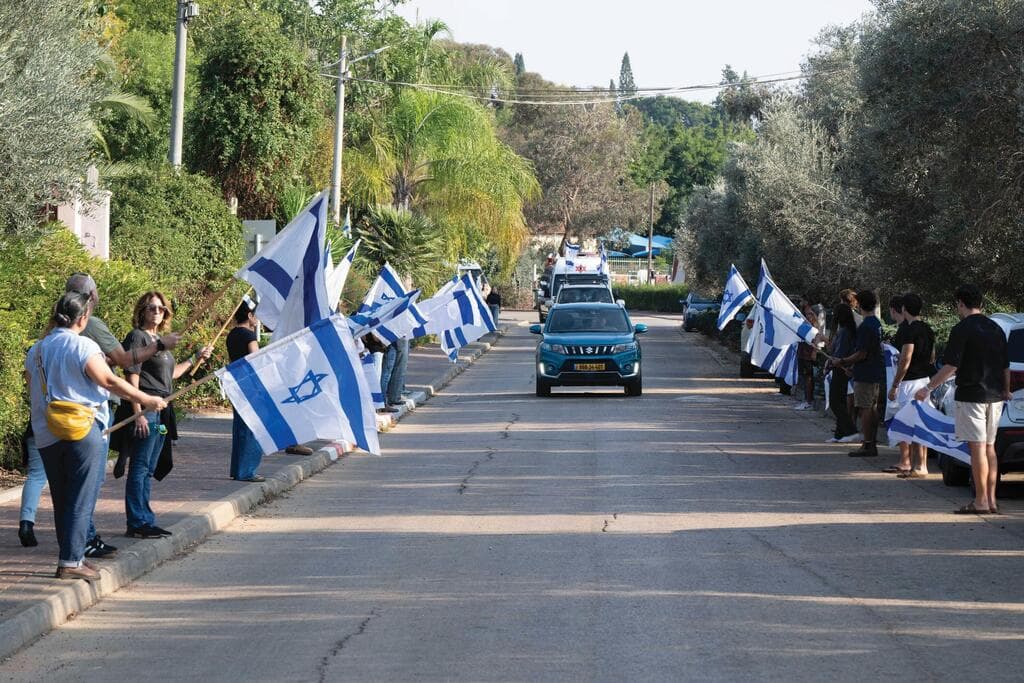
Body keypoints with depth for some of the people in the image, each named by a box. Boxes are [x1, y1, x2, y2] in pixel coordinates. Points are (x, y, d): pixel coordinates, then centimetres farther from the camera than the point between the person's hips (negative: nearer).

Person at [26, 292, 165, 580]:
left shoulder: (36, 351, 10)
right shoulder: (83, 346, -11)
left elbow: (34, 393, 16)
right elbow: (110, 382, -13)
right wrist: (146, 400, -5)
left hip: (46, 435, 6)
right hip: (82, 432, -6)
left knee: (61, 499, 14)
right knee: (80, 499, -2)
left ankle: (71, 555, 20)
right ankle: (71, 561, -5)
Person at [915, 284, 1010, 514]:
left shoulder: (962, 329, -11)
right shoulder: (996, 329, 11)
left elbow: (950, 366, -16)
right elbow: (1006, 366, 18)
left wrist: (928, 388, -10)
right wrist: (1005, 391, 33)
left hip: (971, 396, -7)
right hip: (994, 396, 7)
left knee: (977, 448, -6)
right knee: (989, 447, 12)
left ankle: (981, 501, -6)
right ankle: (991, 500, 12)